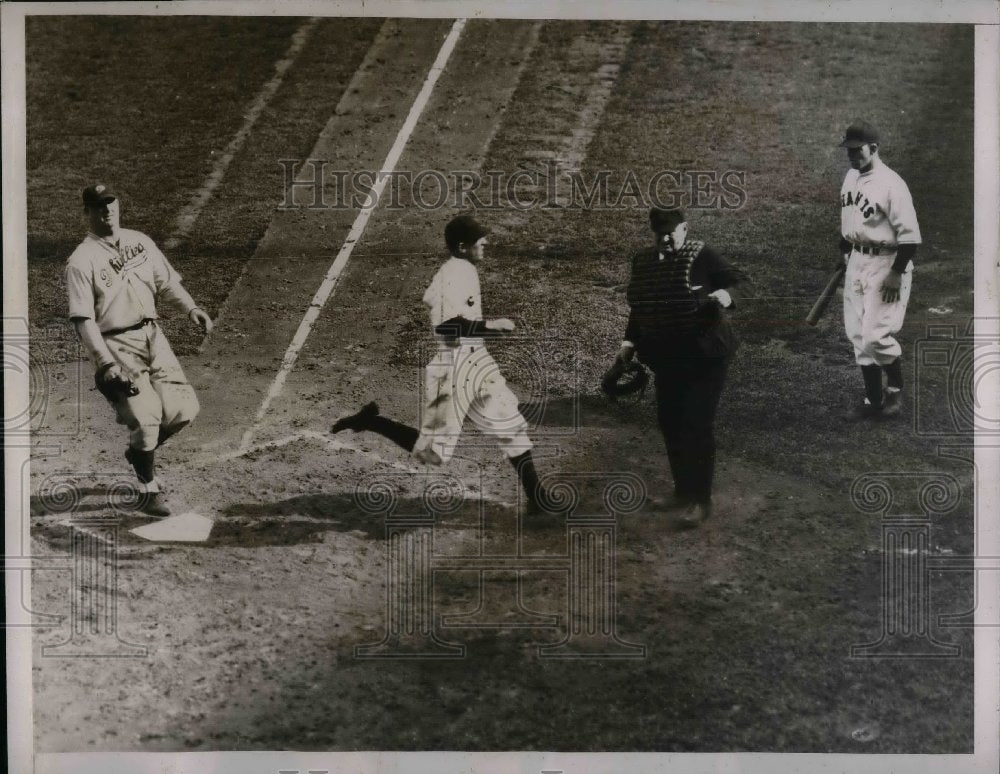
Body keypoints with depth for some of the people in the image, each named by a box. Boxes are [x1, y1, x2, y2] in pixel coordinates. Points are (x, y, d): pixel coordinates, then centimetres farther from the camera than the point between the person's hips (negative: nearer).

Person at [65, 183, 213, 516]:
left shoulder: (139, 241, 10)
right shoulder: (81, 261, -9)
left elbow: (166, 282, 17)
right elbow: (83, 320, -14)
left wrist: (191, 308, -1)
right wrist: (106, 364, -22)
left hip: (153, 336, 6)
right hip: (117, 345, -6)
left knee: (185, 407, 2)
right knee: (145, 416, -8)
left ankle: (140, 452, 29)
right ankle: (149, 490, 15)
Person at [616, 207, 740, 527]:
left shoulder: (702, 256, -14)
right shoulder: (641, 261, 2)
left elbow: (737, 284, -11)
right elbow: (639, 308, 13)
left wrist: (725, 296, -33)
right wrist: (630, 342, 4)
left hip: (705, 356, -6)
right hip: (666, 358, 6)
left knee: (697, 425, -8)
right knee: (669, 423, 11)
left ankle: (699, 500, 0)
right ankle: (684, 489, 29)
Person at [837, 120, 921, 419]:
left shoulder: (891, 184, -18)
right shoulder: (851, 177, 7)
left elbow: (909, 236, -19)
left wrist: (896, 275, -20)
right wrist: (844, 253, 19)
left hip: (885, 263, -8)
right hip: (857, 261, 8)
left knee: (876, 333, -11)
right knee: (858, 335, 9)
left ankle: (895, 388, 13)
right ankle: (873, 399, 20)